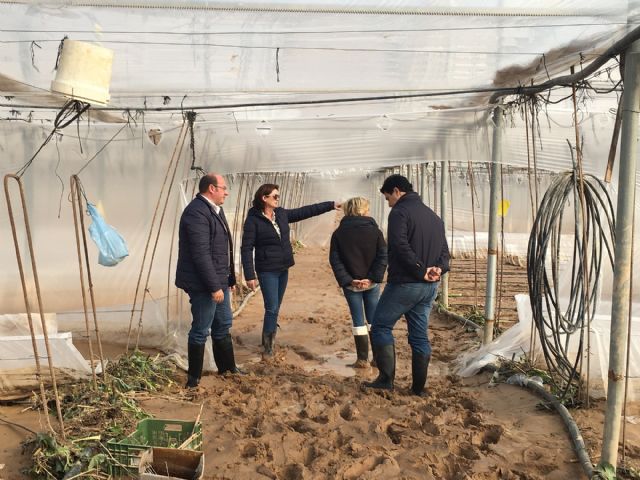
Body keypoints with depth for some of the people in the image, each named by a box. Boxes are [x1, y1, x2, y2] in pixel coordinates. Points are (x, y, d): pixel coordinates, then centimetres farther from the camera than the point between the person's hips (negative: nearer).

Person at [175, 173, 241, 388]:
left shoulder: (215, 209, 12)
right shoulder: (197, 212, -21)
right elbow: (201, 255, -26)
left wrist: (228, 279, 16)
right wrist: (214, 287, -24)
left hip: (219, 280, 10)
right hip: (203, 284, -10)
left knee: (223, 326, 21)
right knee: (201, 331, 2)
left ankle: (227, 368, 37)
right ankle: (193, 379, 19)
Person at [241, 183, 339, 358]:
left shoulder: (282, 214, 6)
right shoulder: (253, 220, -12)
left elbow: (307, 211, 8)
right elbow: (246, 249, -14)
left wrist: (331, 205, 5)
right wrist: (250, 275, -18)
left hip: (283, 269, 6)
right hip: (267, 271, -6)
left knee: (275, 308, 14)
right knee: (272, 308, -7)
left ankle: (269, 341, 27)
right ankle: (268, 345, 7)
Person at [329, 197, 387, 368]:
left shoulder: (338, 233, -2)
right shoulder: (374, 230, -3)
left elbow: (335, 260, -8)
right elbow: (383, 256, -10)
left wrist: (347, 280, -10)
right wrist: (373, 278, -11)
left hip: (351, 284, 0)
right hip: (372, 283, 0)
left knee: (358, 319, 7)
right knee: (374, 318, 12)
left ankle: (362, 359, 10)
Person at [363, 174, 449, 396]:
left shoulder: (400, 212, -9)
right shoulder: (434, 216, 16)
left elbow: (401, 247, -22)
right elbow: (444, 250, 13)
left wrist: (420, 271, -16)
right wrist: (438, 269, -3)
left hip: (404, 284, -7)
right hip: (430, 287, 8)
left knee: (381, 326, 6)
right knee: (420, 336, 13)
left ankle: (386, 378, 4)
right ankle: (419, 387, 18)